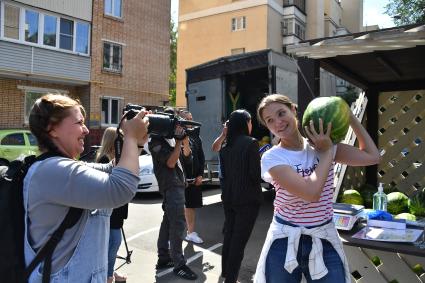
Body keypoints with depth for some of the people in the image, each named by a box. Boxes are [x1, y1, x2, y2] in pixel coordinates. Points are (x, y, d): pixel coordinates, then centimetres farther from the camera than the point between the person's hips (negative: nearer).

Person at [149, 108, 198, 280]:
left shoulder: (171, 138, 14)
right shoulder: (157, 141, -9)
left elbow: (186, 156, 12)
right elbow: (170, 162, -17)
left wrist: (185, 139, -1)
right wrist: (179, 140, -17)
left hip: (176, 184, 9)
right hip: (171, 186, -9)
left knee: (169, 221, 13)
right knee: (178, 224, -12)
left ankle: (163, 259, 23)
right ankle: (179, 264, -6)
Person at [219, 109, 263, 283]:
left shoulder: (225, 146, 6)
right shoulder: (250, 143, -13)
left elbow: (224, 172, 11)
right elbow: (256, 174, -16)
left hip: (229, 197, 7)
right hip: (247, 198, -6)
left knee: (229, 235, 18)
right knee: (239, 239, 2)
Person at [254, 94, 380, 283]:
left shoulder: (324, 145, -1)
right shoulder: (271, 158, -13)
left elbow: (372, 157, -3)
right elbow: (311, 193, -25)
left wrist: (350, 117, -1)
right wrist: (327, 151, -13)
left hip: (324, 242, 3)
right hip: (284, 243, -2)